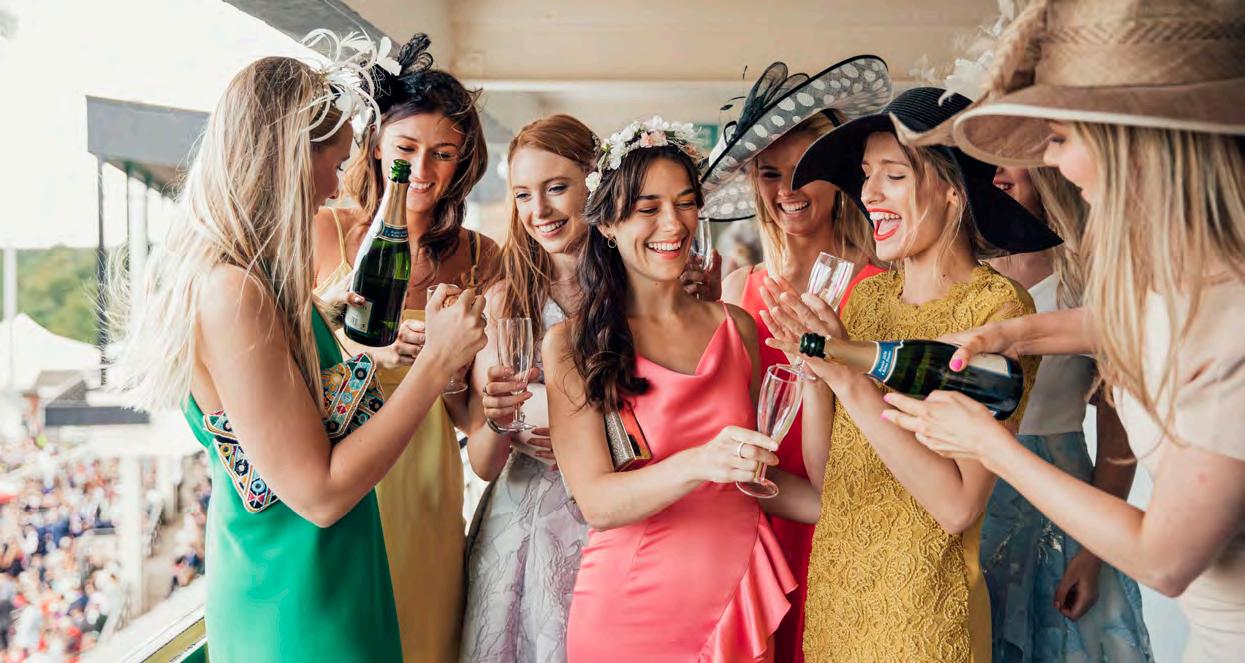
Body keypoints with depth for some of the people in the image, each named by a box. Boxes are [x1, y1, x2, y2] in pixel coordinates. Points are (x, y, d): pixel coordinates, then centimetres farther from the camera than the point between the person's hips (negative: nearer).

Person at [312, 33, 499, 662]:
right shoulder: (325, 232, -5)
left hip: (423, 495, 2)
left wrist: (448, 366, -14)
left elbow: (472, 418, 5)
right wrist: (360, 347, -20)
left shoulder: (479, 258, 2)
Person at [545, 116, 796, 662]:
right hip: (628, 611, -3)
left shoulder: (736, 328, 0)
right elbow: (596, 503, -20)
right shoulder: (570, 346, -9)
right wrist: (697, 464, -34)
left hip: (740, 598, 3)